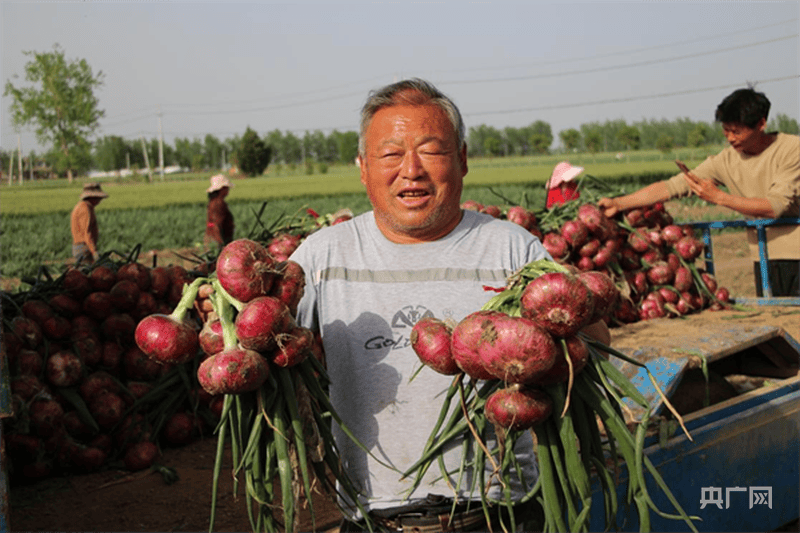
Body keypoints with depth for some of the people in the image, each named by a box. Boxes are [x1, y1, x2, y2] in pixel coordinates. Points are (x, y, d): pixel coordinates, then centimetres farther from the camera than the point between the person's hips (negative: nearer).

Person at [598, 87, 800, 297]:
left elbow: (775, 205, -18)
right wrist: (618, 203, -3)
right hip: (765, 259, 3)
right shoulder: (726, 161, 3)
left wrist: (719, 197, -20)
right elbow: (671, 187, 2)